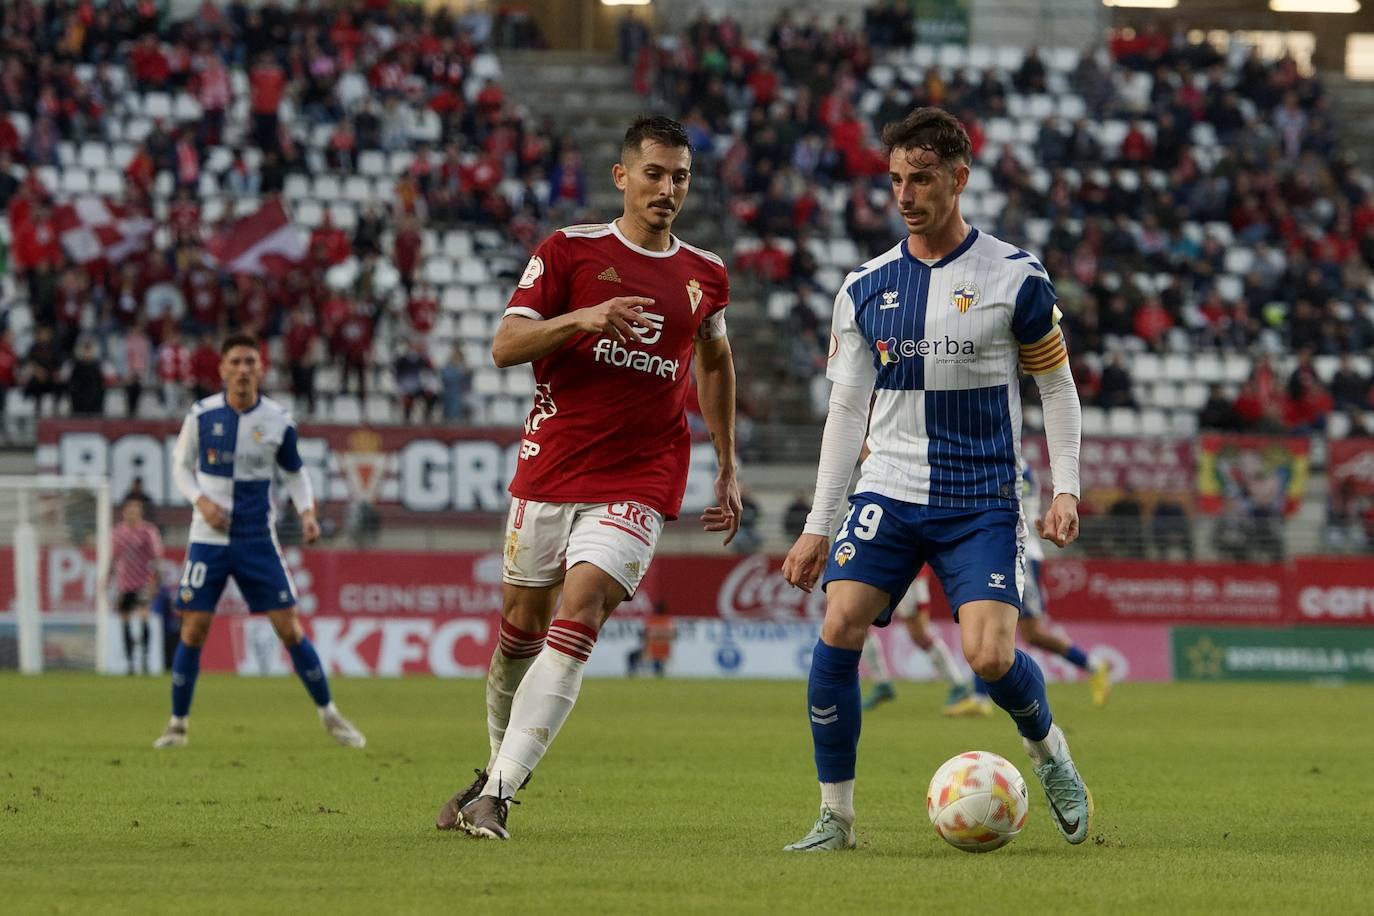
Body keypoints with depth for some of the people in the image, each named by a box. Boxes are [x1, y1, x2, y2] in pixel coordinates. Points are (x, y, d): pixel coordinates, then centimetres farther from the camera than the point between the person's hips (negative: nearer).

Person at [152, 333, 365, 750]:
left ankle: (330, 716, 10)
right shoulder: (202, 415, -6)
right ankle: (177, 724, 10)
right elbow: (181, 465, 7)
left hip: (258, 540, 0)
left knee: (289, 629, -3)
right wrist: (201, 501, -11)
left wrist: (307, 512, -5)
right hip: (208, 538, 0)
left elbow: (295, 472, 11)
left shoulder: (278, 421, -4)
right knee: (193, 631, -4)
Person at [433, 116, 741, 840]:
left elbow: (714, 358, 28)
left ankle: (497, 795, -21)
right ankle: (500, 766, 33)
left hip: (639, 481, 0)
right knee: (521, 624, 8)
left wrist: (728, 468, 26)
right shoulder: (569, 251, 0)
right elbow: (504, 347, -6)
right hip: (549, 469, 0)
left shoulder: (704, 276, 9)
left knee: (579, 612, -19)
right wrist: (581, 318, -24)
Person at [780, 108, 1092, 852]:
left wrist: (1065, 489, -4)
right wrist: (818, 525, 7)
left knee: (990, 657, -17)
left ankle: (1048, 750, 17)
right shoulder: (865, 289, 6)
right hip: (888, 491, 3)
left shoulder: (1014, 277, -3)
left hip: (982, 499, -3)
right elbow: (847, 409, 10)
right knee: (837, 631, -17)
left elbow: (1057, 385, 7)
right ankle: (835, 815, -5)